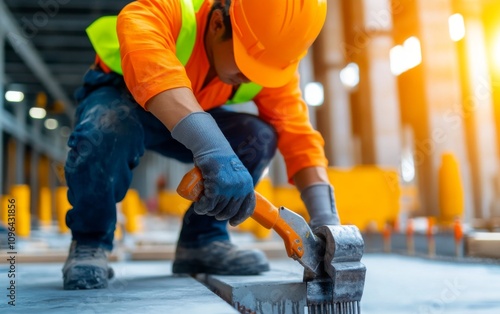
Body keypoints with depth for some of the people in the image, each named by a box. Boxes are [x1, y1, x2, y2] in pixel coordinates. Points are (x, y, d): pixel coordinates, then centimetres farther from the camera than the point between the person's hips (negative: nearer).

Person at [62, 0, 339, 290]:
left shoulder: (272, 59, -22)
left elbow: (297, 135, -26)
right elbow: (153, 70, -56)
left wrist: (326, 221, -38)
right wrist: (213, 149, -70)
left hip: (197, 116, 4)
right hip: (120, 99, -3)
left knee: (260, 136, -23)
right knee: (110, 124, -38)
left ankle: (201, 240, -8)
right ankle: (89, 242, -14)